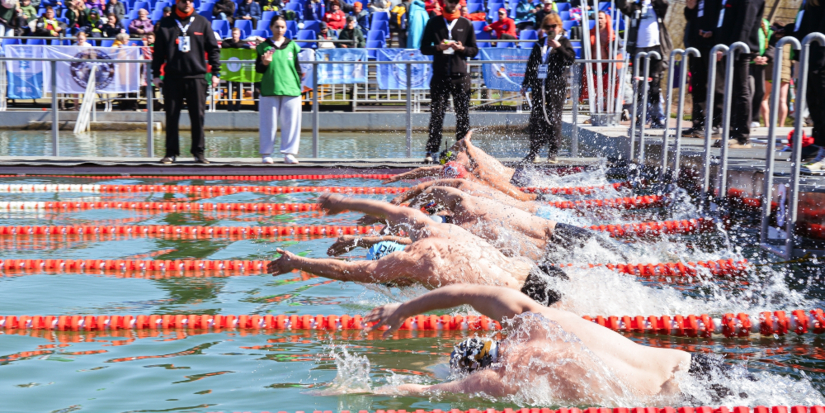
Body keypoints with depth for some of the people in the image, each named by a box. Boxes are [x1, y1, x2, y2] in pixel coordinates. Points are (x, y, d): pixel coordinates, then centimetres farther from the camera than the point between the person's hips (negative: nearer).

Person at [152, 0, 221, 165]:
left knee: (198, 116, 1)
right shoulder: (165, 24, 8)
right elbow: (158, 51, 10)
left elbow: (213, 49, 10)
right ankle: (171, 152, 9)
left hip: (197, 77, 0)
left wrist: (216, 72, 4)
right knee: (171, 116, 2)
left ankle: (199, 152, 9)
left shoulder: (202, 22, 9)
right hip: (172, 77, 0)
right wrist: (156, 74, 5)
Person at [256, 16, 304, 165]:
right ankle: (266, 153, 8)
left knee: (291, 122, 0)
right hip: (269, 90, -1)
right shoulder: (264, 46, 7)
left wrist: (300, 80, 7)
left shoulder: (292, 46, 11)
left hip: (291, 90, 1)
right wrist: (264, 63, -12)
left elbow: (297, 67, 15)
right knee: (268, 122, 1)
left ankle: (289, 153, 6)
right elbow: (258, 69, 8)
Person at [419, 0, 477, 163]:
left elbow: (474, 50, 9)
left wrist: (462, 49, -11)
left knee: (463, 115, 1)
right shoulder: (434, 23, 9)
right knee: (436, 114, -2)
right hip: (440, 75, 0)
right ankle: (431, 151, -1)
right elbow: (424, 48, 8)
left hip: (460, 76, 0)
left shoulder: (466, 24, 9)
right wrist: (438, 47, -11)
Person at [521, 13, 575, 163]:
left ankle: (553, 152, 3)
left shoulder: (564, 42, 6)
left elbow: (571, 59, -11)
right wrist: (525, 84, 20)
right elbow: (531, 65, 22)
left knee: (553, 119, -3)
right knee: (536, 119, 1)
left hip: (556, 87, -4)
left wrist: (559, 47, -22)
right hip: (539, 86, 4)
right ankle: (534, 152, 6)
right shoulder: (539, 44, 18)